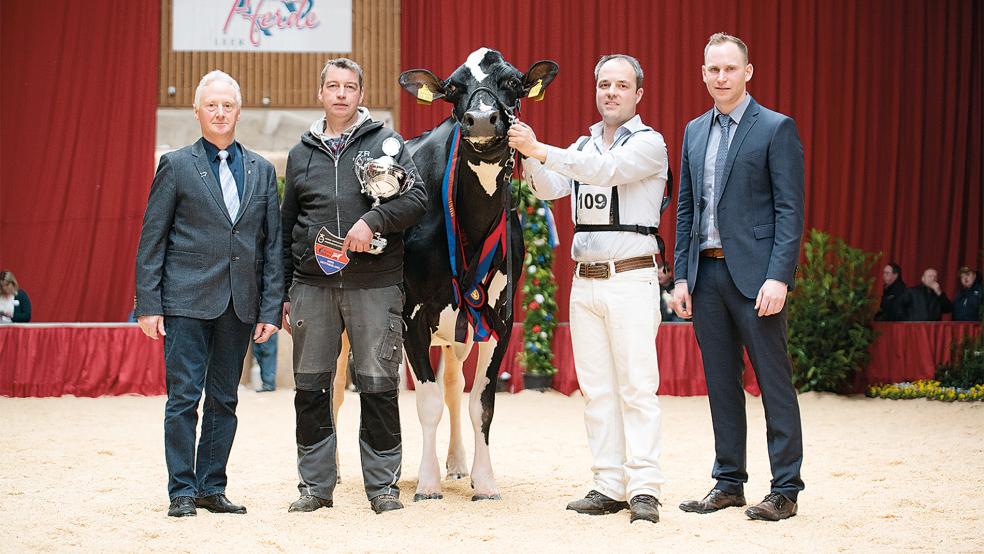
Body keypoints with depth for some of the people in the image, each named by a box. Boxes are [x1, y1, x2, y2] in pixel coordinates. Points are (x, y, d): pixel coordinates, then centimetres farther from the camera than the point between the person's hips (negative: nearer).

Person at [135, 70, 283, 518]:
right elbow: (151, 240, 0)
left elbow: (272, 244, 10)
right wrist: (148, 305, -6)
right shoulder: (176, 165, 2)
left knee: (224, 400, 8)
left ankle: (212, 488, 16)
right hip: (187, 300, -3)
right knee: (184, 397, -3)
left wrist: (271, 308, 3)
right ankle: (182, 491, 5)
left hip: (240, 304, 3)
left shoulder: (262, 170, 11)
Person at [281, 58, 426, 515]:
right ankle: (315, 484, 15)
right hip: (312, 284, 3)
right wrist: (284, 292, 14)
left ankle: (383, 484, 10)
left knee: (378, 387, 0)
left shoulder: (386, 143, 6)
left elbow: (417, 198, -5)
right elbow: (286, 228, 17)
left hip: (374, 284, -3)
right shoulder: (301, 154, 15)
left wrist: (373, 220, -21)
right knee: (310, 387, 5)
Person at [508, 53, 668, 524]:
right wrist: (529, 156, -17)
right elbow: (550, 189, 2)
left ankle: (643, 489, -7)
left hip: (631, 278, -6)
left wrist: (540, 150, -25)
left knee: (637, 386, -8)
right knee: (596, 389, 6)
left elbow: (604, 170, -20)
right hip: (584, 281, 6)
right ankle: (610, 486, 11)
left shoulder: (648, 143, -3)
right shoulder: (582, 146, 17)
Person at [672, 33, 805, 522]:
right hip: (706, 273, 6)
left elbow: (790, 209, -9)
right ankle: (728, 483, 19)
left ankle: (785, 490, 4)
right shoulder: (695, 132, 15)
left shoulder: (776, 129, -4)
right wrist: (682, 275, 9)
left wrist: (778, 277, -17)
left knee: (774, 381, -2)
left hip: (754, 274, -6)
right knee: (720, 383, 11)